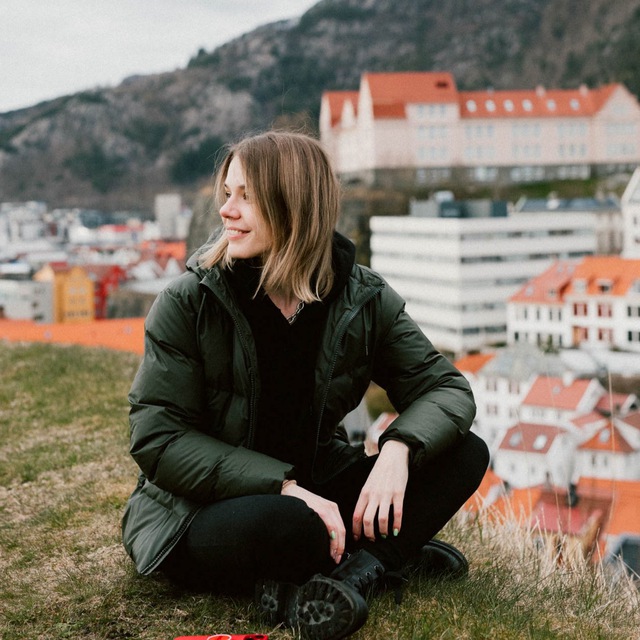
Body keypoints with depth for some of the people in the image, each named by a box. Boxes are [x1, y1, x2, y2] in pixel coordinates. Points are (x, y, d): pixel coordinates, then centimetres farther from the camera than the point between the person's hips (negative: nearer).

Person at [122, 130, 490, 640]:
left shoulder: (364, 300, -5)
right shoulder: (188, 304, -12)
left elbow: (448, 388, -4)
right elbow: (157, 437, -17)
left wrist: (399, 448, -27)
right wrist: (284, 486, -28)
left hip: (311, 485, 4)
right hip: (201, 513, -4)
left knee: (466, 454, -12)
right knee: (285, 523, -39)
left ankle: (351, 571, -25)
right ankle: (385, 555, -11)